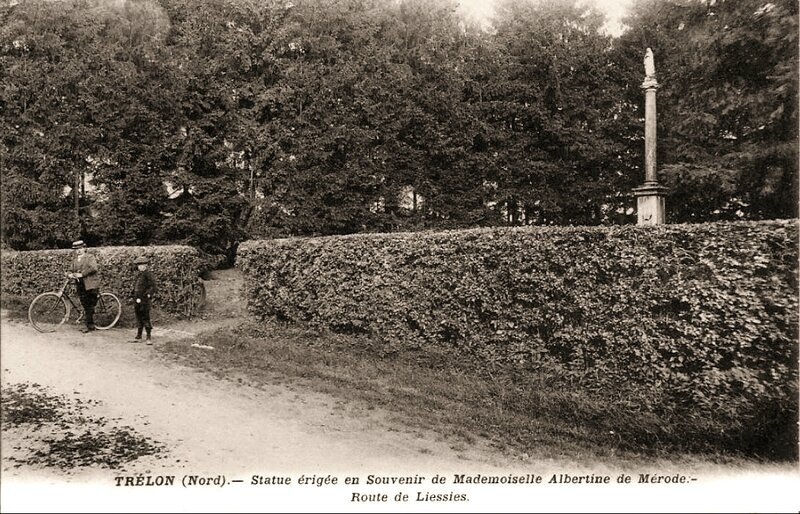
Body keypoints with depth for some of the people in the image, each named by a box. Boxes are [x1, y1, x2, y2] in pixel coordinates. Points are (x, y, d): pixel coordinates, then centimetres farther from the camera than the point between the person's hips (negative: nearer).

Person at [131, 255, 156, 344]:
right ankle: (138, 336, 23)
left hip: (144, 300, -7)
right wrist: (135, 298, 15)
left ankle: (149, 338, 0)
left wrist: (148, 295, -15)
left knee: (145, 318, -4)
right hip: (137, 299, 7)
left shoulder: (148, 274, -8)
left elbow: (152, 287, -10)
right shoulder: (138, 274, 14)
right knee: (138, 318, 14)